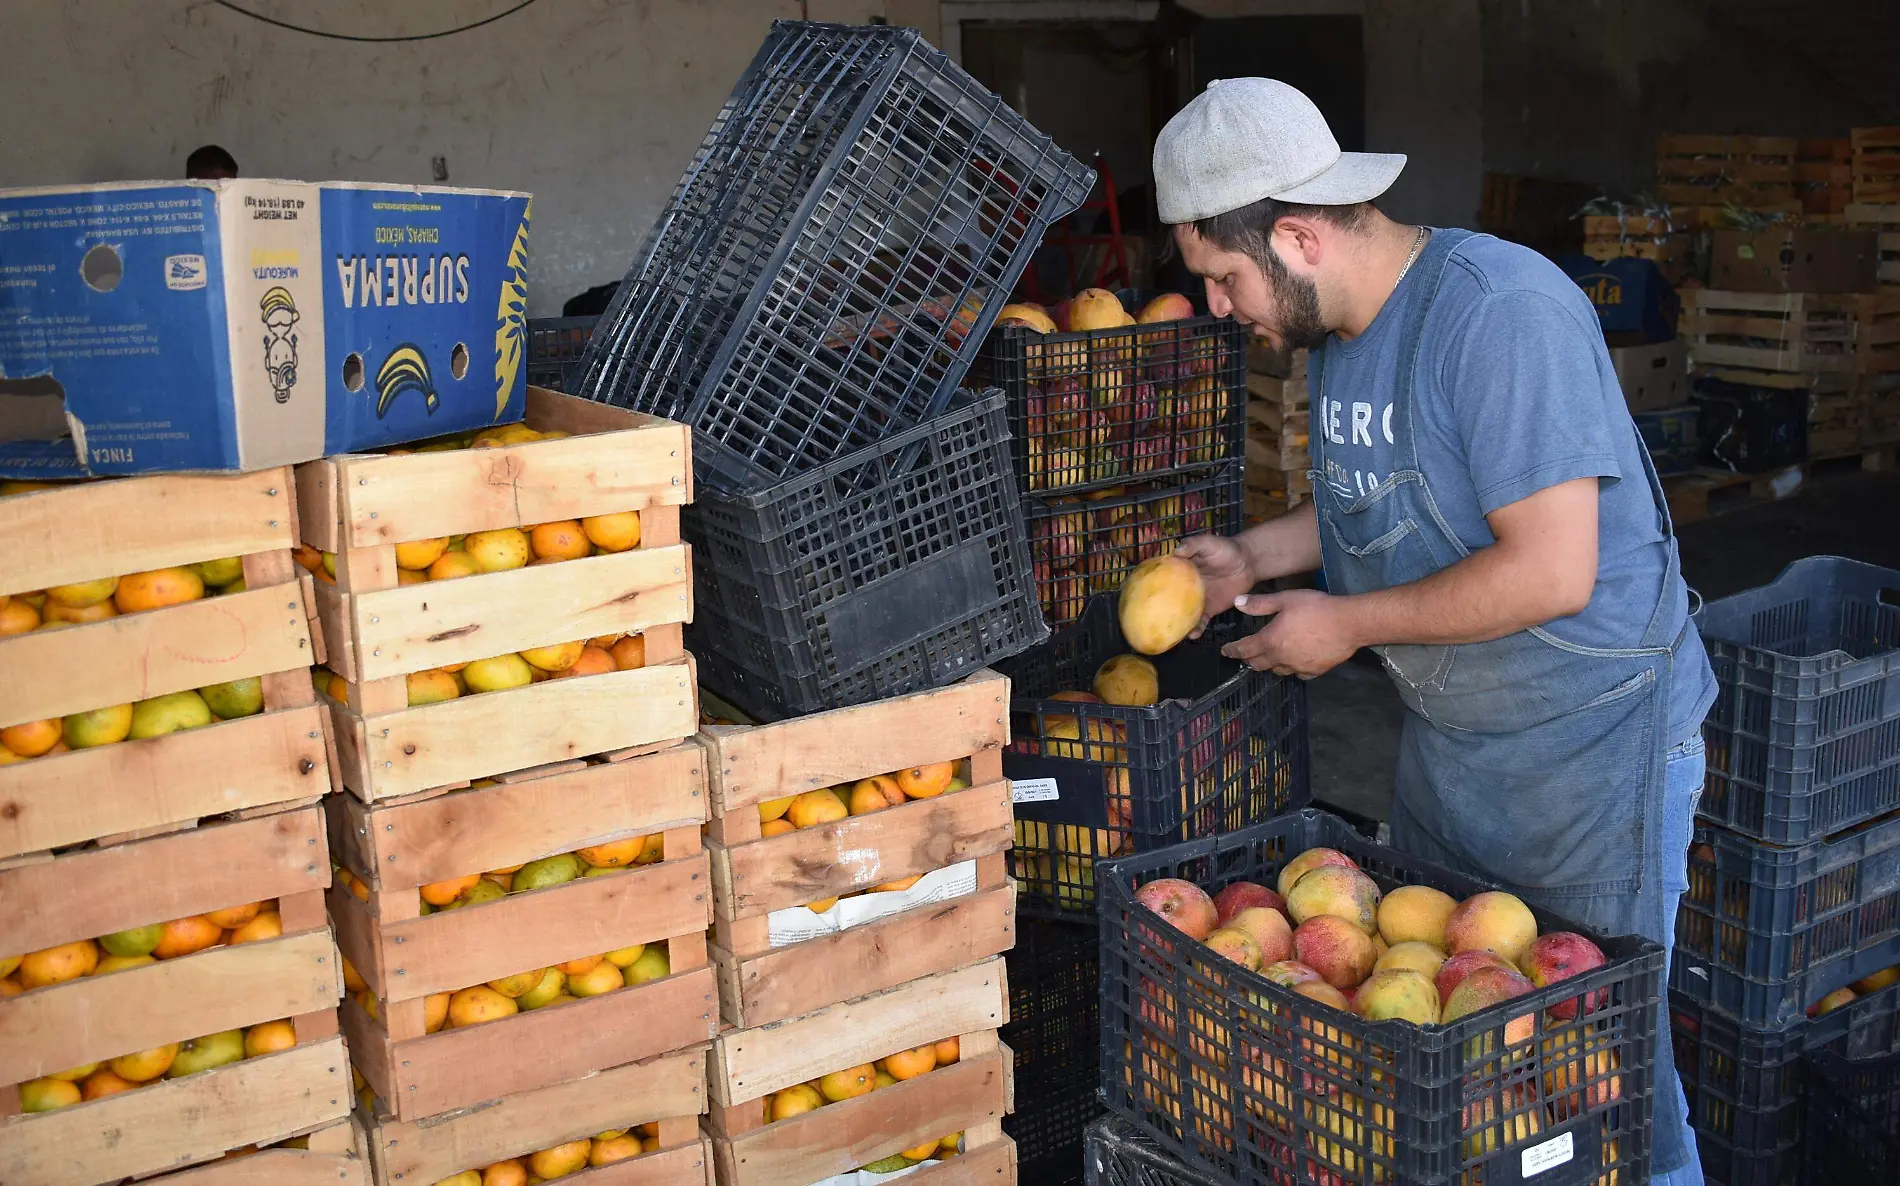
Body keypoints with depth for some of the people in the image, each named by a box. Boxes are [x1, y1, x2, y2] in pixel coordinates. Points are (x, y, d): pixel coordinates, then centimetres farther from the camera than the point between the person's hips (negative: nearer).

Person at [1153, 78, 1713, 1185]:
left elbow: (1551, 571, -29)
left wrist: (1348, 623, -20)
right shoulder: (1341, 329, 3)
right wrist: (1251, 554, 4)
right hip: (1446, 732, 9)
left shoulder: (1501, 311, -25)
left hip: (1594, 737, -8)